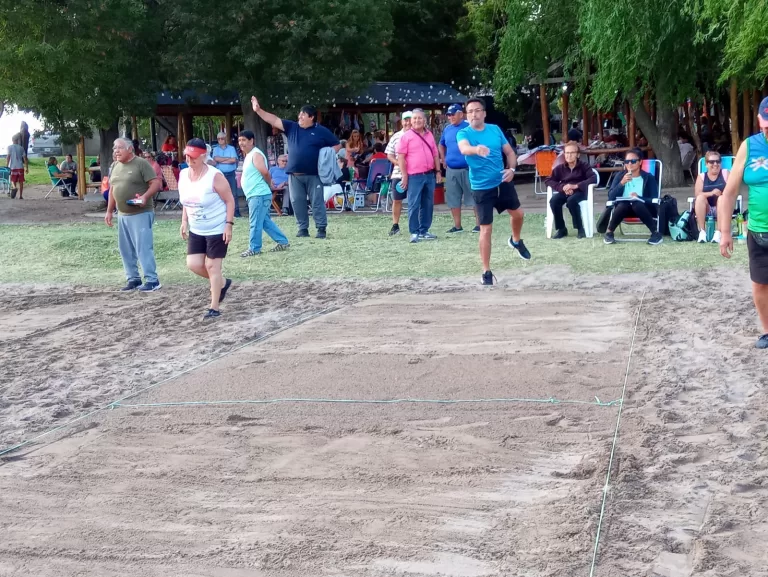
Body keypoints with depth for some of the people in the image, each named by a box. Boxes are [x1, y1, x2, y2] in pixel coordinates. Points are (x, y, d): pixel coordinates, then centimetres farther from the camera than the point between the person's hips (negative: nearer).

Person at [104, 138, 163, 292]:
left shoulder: (141, 163, -9)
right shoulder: (115, 166, 13)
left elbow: (156, 183, -13)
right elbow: (112, 190, 21)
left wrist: (145, 196, -28)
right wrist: (109, 211, 17)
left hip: (141, 214, -8)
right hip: (122, 215, 8)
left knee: (143, 248, -11)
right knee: (125, 249, 10)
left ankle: (152, 280, -7)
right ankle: (133, 279, 19)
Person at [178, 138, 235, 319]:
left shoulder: (214, 176, -19)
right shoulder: (183, 175, 2)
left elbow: (229, 200, -15)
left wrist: (229, 224, -20)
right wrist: (184, 221, 9)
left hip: (217, 230, -7)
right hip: (196, 230, 7)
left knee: (212, 266, -4)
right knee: (193, 264, 1)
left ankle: (214, 308, 7)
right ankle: (222, 283, 28)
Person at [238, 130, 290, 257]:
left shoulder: (255, 155, -13)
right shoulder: (248, 155, 19)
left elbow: (265, 172, -23)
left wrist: (268, 185, -8)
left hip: (259, 195, -11)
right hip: (254, 194, 11)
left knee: (255, 222, -6)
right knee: (265, 221, 14)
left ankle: (254, 249, 0)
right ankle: (282, 242, 20)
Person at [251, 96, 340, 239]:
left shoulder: (321, 131, 0)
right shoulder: (292, 127, 9)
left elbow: (337, 145, 5)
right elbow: (274, 120, 6)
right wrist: (258, 110, -2)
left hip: (313, 174, -4)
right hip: (295, 175, 4)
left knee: (317, 202, -2)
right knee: (297, 202, 5)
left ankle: (321, 228, 3)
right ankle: (303, 228, 13)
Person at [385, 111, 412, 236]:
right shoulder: (396, 136, 7)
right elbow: (389, 154, 9)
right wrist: (397, 162, -8)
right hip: (398, 173, 2)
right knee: (396, 200, 7)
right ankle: (395, 225, 16)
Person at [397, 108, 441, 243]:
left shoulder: (429, 135, 13)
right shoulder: (406, 136, -4)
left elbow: (435, 154, 19)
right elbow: (400, 157, -7)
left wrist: (438, 171, 13)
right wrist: (404, 176, -11)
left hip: (430, 175, 5)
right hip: (414, 176, -5)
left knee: (428, 205, 9)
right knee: (414, 205, -4)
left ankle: (424, 231, 17)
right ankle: (414, 232, 1)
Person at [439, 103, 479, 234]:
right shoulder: (447, 129, 11)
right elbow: (442, 144, 29)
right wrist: (443, 159, 19)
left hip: (468, 169, -6)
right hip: (451, 170, 6)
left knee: (474, 197, -1)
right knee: (453, 199, 9)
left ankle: (479, 224, 5)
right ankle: (457, 226, 18)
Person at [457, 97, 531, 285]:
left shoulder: (495, 129, 1)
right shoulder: (464, 133, -12)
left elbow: (509, 151, 8)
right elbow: (464, 148, -35)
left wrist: (512, 169, -12)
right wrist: (476, 149, -58)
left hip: (503, 182, 4)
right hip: (481, 187, -4)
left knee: (518, 213, 16)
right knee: (486, 229, -3)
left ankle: (516, 241, 50)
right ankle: (486, 272, 7)